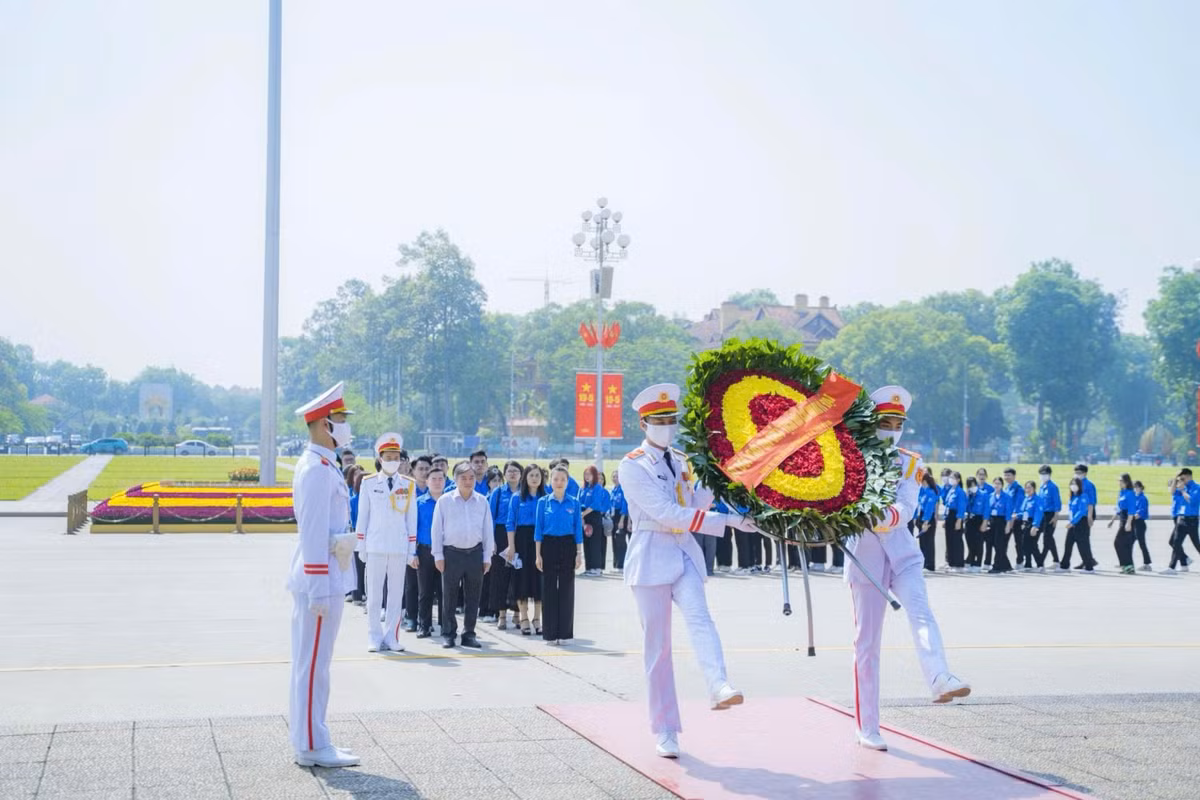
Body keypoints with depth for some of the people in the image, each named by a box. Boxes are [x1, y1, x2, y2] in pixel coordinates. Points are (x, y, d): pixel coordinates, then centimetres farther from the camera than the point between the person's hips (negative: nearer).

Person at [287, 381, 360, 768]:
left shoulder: (321, 465, 16)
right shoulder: (317, 468, -17)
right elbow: (314, 534, -21)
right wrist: (320, 590, -22)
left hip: (319, 578, 10)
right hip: (320, 578, -10)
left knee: (311, 662, 14)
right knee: (314, 663, -4)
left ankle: (307, 739, 21)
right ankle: (312, 747, 1)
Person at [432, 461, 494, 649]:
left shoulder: (482, 501, 6)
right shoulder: (445, 500, 0)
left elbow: (487, 530, 10)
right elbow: (437, 529, 2)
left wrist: (487, 556, 7)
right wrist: (438, 555, -2)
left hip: (474, 553, 2)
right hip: (451, 553, -2)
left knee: (472, 597, 6)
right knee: (448, 596, 3)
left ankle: (469, 634, 16)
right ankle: (448, 634, 12)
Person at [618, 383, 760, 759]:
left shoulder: (682, 462, 14)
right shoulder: (632, 467, -7)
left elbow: (694, 505, 15)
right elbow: (667, 513, -17)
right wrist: (727, 520, -21)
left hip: (685, 553, 4)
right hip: (652, 556, -4)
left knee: (699, 618, -22)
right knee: (657, 643, 0)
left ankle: (718, 686, -45)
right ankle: (665, 731, 7)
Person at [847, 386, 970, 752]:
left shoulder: (910, 464, 10)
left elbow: (906, 507, -7)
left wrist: (888, 517, -28)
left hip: (902, 554, 2)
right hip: (865, 556, -2)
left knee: (920, 611, -25)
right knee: (867, 641, -1)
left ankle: (940, 680, -48)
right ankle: (868, 730, 5)